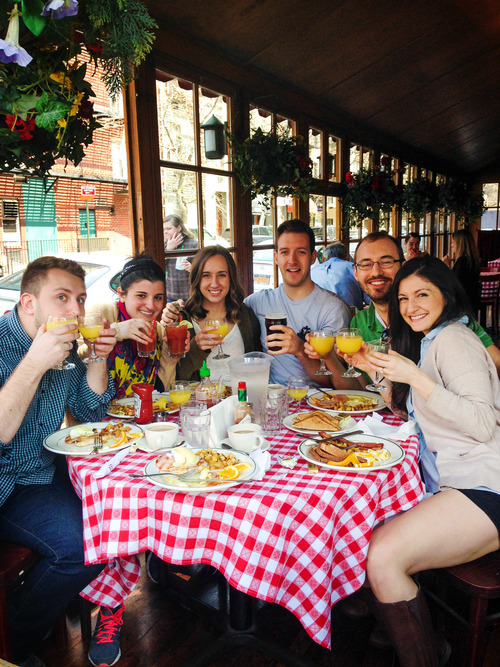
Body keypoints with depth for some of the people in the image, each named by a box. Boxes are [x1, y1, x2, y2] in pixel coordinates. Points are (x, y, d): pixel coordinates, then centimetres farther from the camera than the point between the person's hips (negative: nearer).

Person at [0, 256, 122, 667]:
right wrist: (35, 363, -30)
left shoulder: (67, 344, 4)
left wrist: (97, 358, -6)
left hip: (47, 471, 8)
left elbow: (91, 413, 10)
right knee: (83, 543, -24)